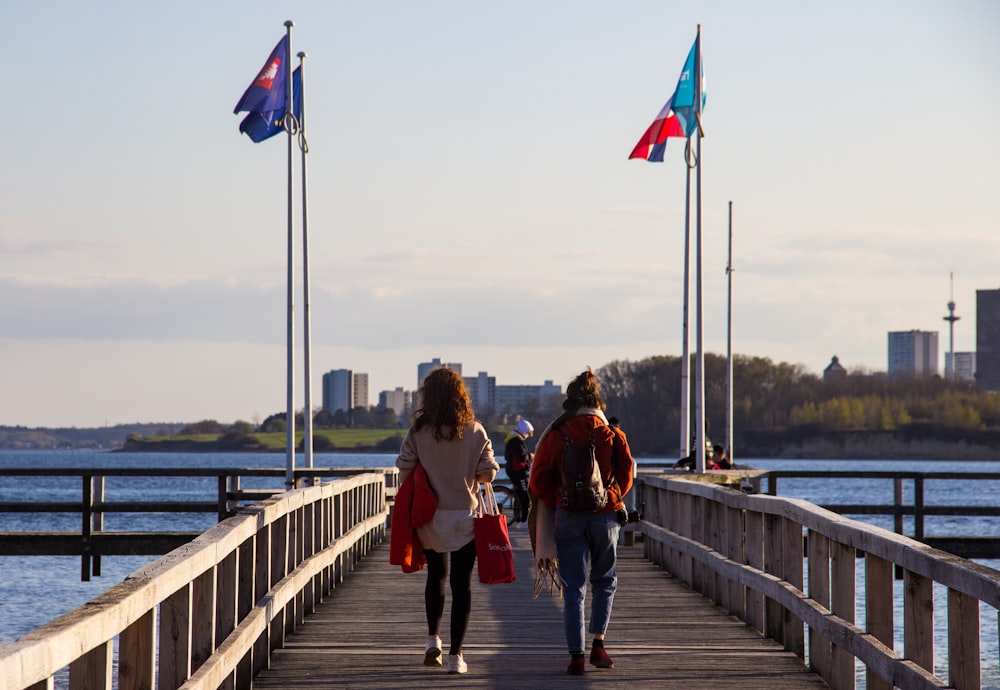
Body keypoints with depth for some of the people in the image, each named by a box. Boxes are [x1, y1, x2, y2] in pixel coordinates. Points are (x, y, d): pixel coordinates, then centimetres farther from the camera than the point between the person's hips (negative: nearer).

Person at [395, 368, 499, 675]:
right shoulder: (475, 432, -7)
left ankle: (433, 638, 11)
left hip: (430, 518, 1)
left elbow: (404, 470, -8)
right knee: (461, 583, 3)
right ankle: (455, 654, 0)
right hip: (465, 517, -1)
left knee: (435, 575, 21)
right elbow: (488, 473, -6)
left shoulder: (418, 432, -7)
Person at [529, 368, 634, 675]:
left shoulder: (557, 436, -6)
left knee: (574, 587, 3)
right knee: (605, 581, 18)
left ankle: (577, 655, -2)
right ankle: (598, 645, 8)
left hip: (569, 517, -1)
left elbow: (539, 481, -5)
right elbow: (626, 478, 7)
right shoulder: (614, 436, -2)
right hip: (606, 515, 1)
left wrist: (556, 505, 10)